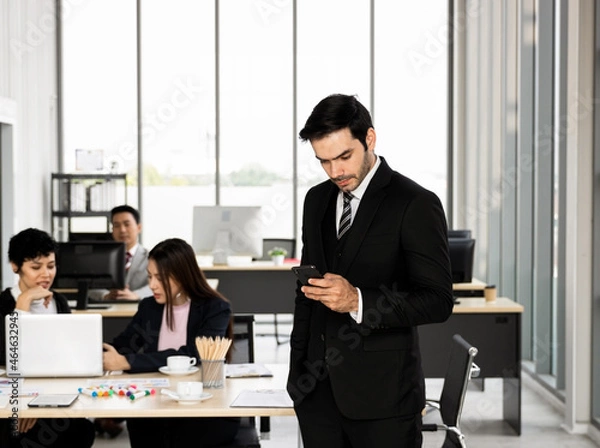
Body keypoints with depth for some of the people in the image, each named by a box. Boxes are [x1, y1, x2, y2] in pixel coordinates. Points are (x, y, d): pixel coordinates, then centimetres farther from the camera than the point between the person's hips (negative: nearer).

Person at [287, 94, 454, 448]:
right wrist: (298, 367, 16)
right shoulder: (317, 200, 11)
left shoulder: (416, 204, -9)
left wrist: (358, 301, -24)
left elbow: (438, 301, -13)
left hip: (381, 393, -5)